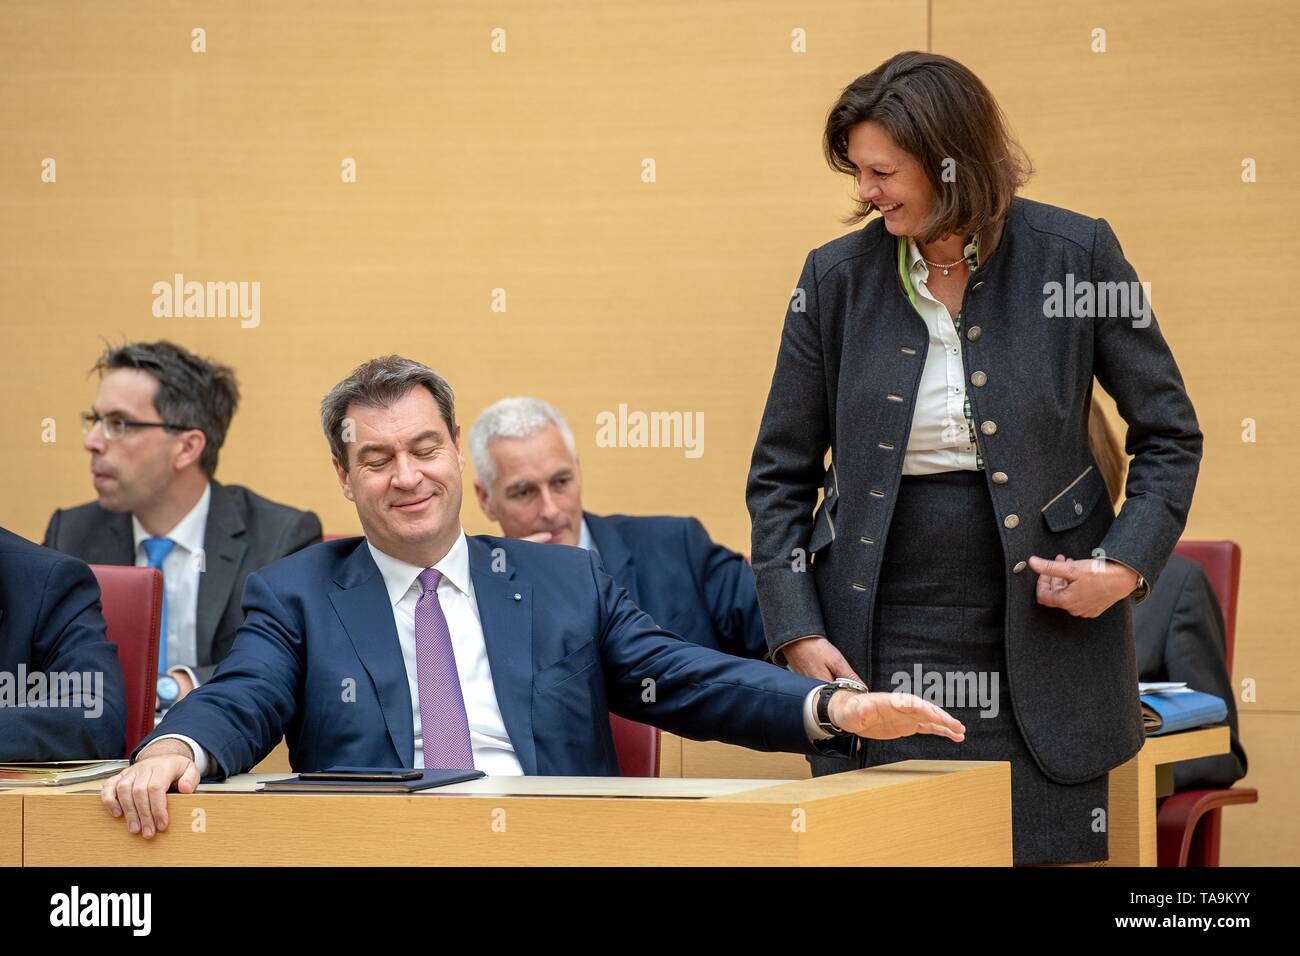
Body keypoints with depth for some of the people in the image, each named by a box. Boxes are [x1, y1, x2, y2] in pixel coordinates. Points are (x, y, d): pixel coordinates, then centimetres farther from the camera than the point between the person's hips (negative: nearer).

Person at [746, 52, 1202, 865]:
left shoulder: (1076, 254, -3)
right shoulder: (836, 277, 2)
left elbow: (1169, 433, 6)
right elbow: (781, 475, 8)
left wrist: (1126, 566, -8)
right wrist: (797, 634, -3)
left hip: (1039, 639, -1)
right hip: (879, 651, 1)